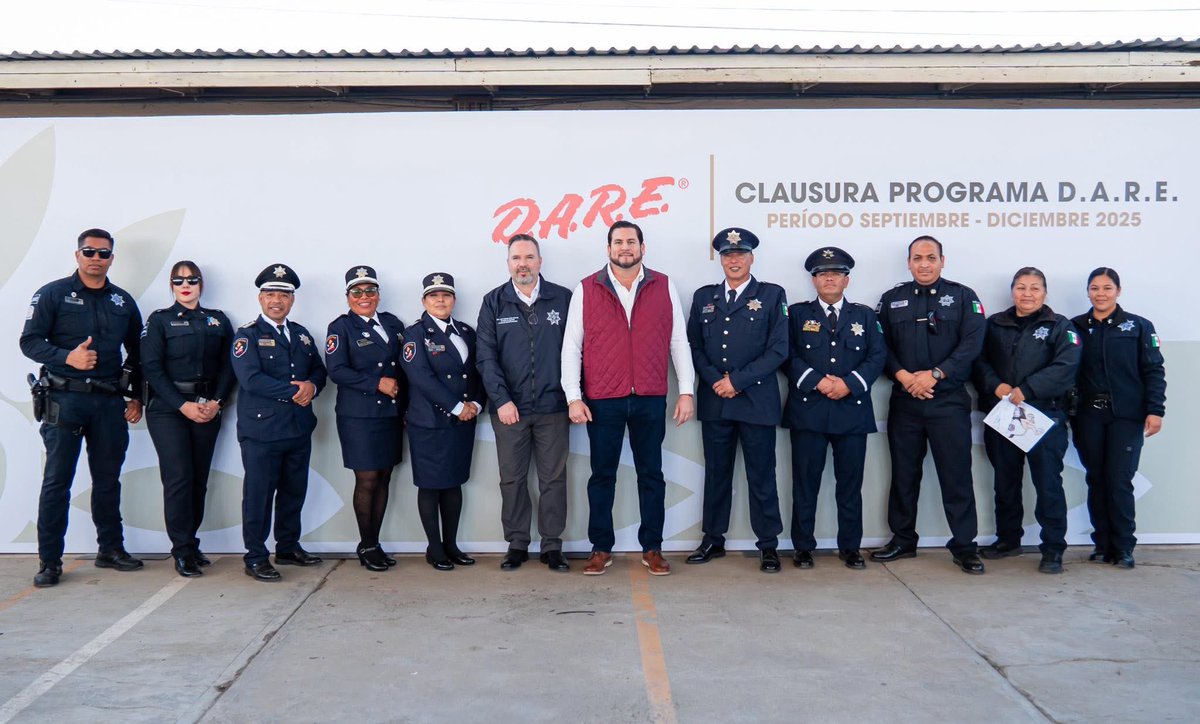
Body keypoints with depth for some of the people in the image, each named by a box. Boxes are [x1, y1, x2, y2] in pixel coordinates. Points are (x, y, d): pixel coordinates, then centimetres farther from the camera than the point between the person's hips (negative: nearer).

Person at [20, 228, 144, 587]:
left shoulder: (123, 301, 11)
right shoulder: (53, 294, -1)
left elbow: (137, 352, 16)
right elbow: (29, 341, -6)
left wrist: (137, 397, 10)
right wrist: (68, 358, -21)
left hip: (110, 402, 4)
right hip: (65, 399, -3)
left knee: (108, 479, 12)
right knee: (57, 481, 0)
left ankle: (111, 549, 24)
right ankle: (49, 561, 7)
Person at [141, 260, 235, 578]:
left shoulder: (218, 321, 12)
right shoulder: (159, 320, 3)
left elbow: (228, 366, 7)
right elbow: (151, 368, -5)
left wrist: (216, 401, -8)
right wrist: (184, 406, -13)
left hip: (207, 408, 3)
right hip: (168, 409, -3)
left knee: (199, 479, 5)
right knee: (179, 478, -9)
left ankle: (190, 543, 15)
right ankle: (183, 551, -3)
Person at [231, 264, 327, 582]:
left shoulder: (302, 335, 17)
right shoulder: (247, 335, -3)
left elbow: (319, 371, 15)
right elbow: (251, 379, -16)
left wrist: (312, 386, -9)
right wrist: (293, 392, -16)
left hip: (299, 427, 6)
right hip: (262, 428, -6)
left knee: (294, 492, 13)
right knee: (259, 494, -2)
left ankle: (289, 547, 27)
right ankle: (256, 558, 8)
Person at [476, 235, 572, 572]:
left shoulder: (563, 299, 3)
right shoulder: (494, 302, 4)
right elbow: (486, 357, -1)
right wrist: (501, 400, -9)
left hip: (553, 407, 0)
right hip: (509, 407, 1)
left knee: (554, 478, 5)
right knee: (512, 479, 8)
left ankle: (552, 545, 16)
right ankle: (517, 544, 20)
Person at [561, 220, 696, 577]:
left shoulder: (664, 287, 5)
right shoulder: (586, 289, 2)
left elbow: (678, 342, 6)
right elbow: (571, 347, 2)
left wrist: (686, 391, 1)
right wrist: (573, 397, -4)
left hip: (650, 399, 1)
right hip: (602, 400, -1)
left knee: (651, 474, 8)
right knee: (602, 475, 8)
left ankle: (652, 548, 19)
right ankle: (601, 548, 19)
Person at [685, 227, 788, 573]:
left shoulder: (772, 295, 2)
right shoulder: (704, 296, 12)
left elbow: (778, 349, -6)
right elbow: (694, 345, 8)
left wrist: (737, 381, -11)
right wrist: (715, 380, -7)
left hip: (757, 401, -3)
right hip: (714, 401, 3)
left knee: (761, 476, 3)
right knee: (716, 473, 11)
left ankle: (768, 545, 13)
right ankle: (713, 540, 22)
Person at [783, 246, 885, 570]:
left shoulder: (865, 315, 13)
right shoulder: (797, 314, 9)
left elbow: (877, 357, 4)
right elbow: (789, 356, -1)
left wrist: (849, 383, -11)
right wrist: (817, 382, -14)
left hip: (853, 410, 1)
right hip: (808, 410, -1)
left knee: (851, 483, 6)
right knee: (805, 482, 2)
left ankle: (850, 547, 17)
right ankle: (803, 547, 11)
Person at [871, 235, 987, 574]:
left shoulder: (963, 296, 4)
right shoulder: (892, 300, 10)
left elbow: (972, 343, -6)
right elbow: (881, 346, 5)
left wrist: (934, 374, -15)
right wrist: (904, 376, -11)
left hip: (949, 401, -2)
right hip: (904, 402, 3)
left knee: (957, 475, -1)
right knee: (904, 474, 10)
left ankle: (964, 546, 9)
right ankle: (903, 540, 21)